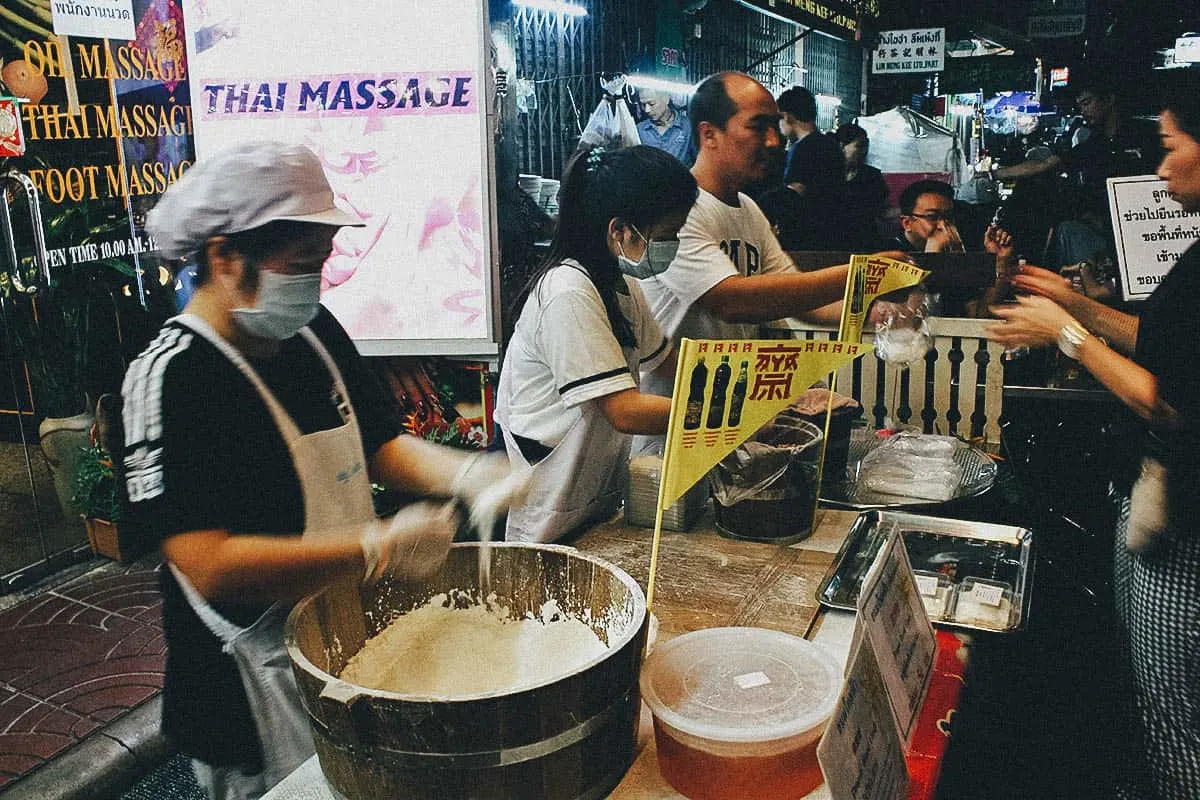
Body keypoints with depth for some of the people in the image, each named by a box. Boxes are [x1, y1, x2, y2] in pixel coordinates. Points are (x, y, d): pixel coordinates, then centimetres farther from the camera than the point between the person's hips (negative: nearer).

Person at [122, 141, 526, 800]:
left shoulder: (315, 332, 1)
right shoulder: (172, 379, -22)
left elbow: (381, 445, 6)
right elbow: (210, 567, -28)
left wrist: (466, 475, -13)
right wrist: (379, 549, -30)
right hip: (258, 690, -7)